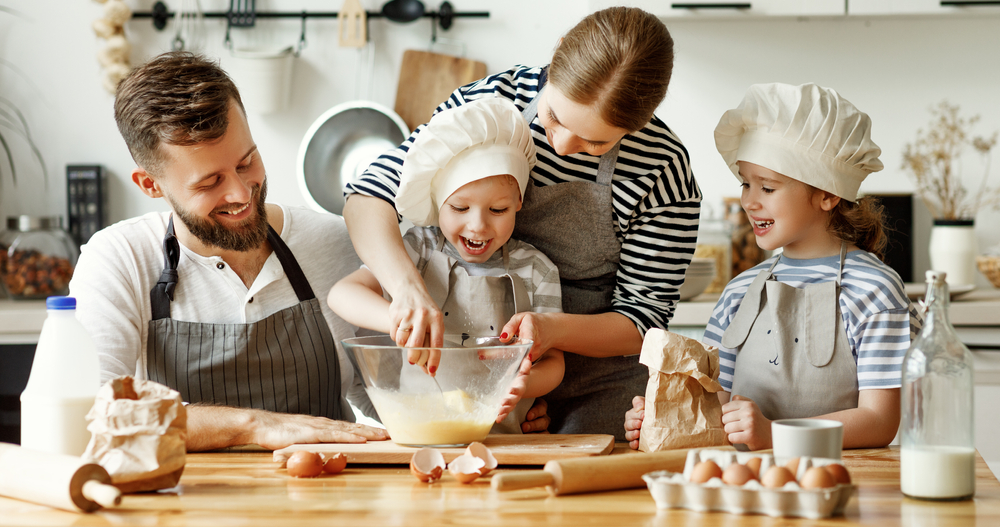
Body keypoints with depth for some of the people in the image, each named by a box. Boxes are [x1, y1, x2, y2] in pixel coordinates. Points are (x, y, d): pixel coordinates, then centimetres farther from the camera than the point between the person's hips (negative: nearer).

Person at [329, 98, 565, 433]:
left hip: (497, 435, 1)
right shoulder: (421, 249, 5)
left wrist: (523, 383, -17)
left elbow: (552, 362, 9)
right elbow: (343, 294, -7)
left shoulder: (535, 271, 7)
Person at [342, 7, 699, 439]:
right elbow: (369, 195, -12)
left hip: (595, 383, -2)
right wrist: (407, 285, -31)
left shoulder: (664, 173, -15)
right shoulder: (497, 100, -10)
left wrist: (554, 329, -28)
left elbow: (644, 317, -9)